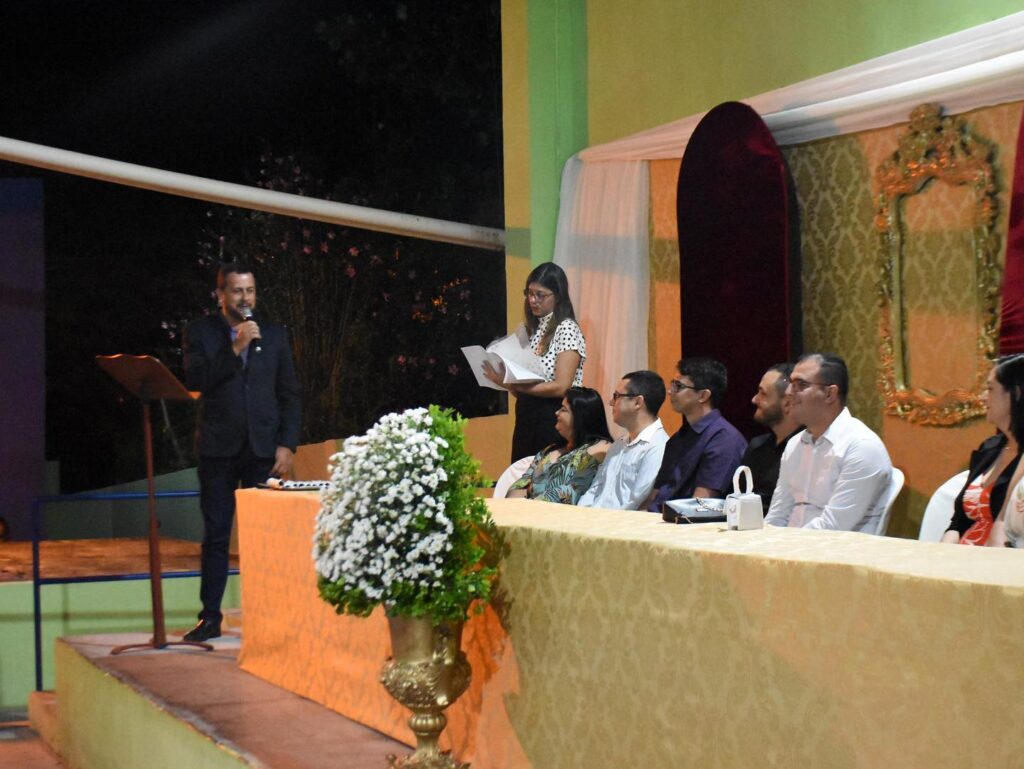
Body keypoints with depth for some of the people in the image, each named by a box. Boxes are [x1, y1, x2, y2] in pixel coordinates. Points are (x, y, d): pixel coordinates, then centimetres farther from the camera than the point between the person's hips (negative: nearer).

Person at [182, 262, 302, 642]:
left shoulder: (274, 335, 10)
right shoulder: (200, 332, 4)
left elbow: (290, 394, 10)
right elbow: (195, 381, -10)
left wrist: (287, 444, 0)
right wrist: (234, 349, -17)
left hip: (263, 449, 1)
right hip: (219, 448, -1)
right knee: (215, 536, 2)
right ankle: (209, 618, 7)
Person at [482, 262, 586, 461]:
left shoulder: (567, 329, -8)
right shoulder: (531, 329, 13)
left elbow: (561, 387, -17)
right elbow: (522, 389, 14)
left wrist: (512, 384, -19)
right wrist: (504, 380, -7)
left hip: (554, 421, -7)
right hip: (526, 418, 7)